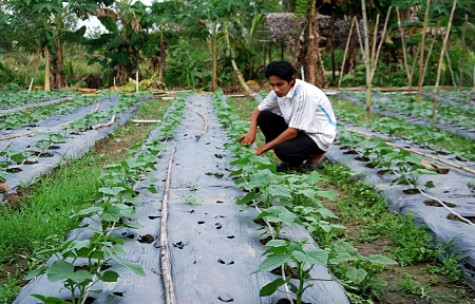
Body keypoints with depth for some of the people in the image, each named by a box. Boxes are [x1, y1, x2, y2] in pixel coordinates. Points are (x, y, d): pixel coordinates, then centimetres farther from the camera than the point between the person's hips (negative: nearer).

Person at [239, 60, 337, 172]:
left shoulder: (304, 94, -29)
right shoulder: (279, 91, -6)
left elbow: (293, 132, -28)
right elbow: (258, 110, 7)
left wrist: (264, 148, -22)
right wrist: (252, 130, -14)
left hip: (318, 135, -8)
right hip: (297, 130, 8)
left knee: (282, 150, -32)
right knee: (264, 117, -9)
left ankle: (315, 156, 0)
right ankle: (291, 160, 1)